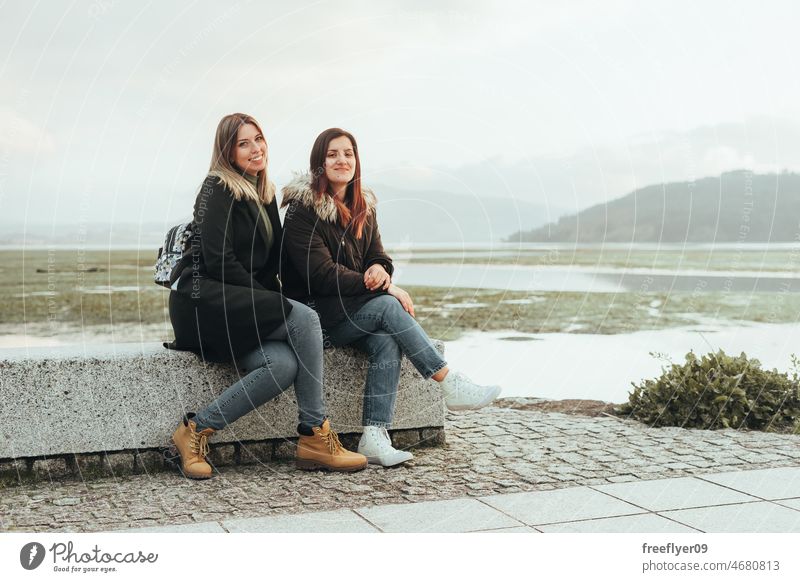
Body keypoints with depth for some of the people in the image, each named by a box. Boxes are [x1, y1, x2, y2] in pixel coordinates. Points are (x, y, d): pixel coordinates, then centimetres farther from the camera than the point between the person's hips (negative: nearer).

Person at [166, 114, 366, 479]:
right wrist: (265, 298, -9)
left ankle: (197, 429, -12)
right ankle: (315, 437, -17)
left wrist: (272, 298, 3)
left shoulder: (265, 194, 20)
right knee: (304, 318, -23)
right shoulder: (219, 188, -6)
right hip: (204, 302, -7)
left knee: (285, 366, -22)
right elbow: (217, 261, -15)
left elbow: (272, 262, 20)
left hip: (240, 310, 7)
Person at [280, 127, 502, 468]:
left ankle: (374, 438, -33)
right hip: (314, 311, -6)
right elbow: (321, 273, -18)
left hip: (354, 309, 6)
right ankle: (452, 385, -26)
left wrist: (380, 269, -15)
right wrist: (384, 288, -20)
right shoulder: (303, 208, -9)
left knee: (386, 341, -27)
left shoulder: (363, 207, 14)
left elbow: (377, 255, 13)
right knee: (388, 307, -29)